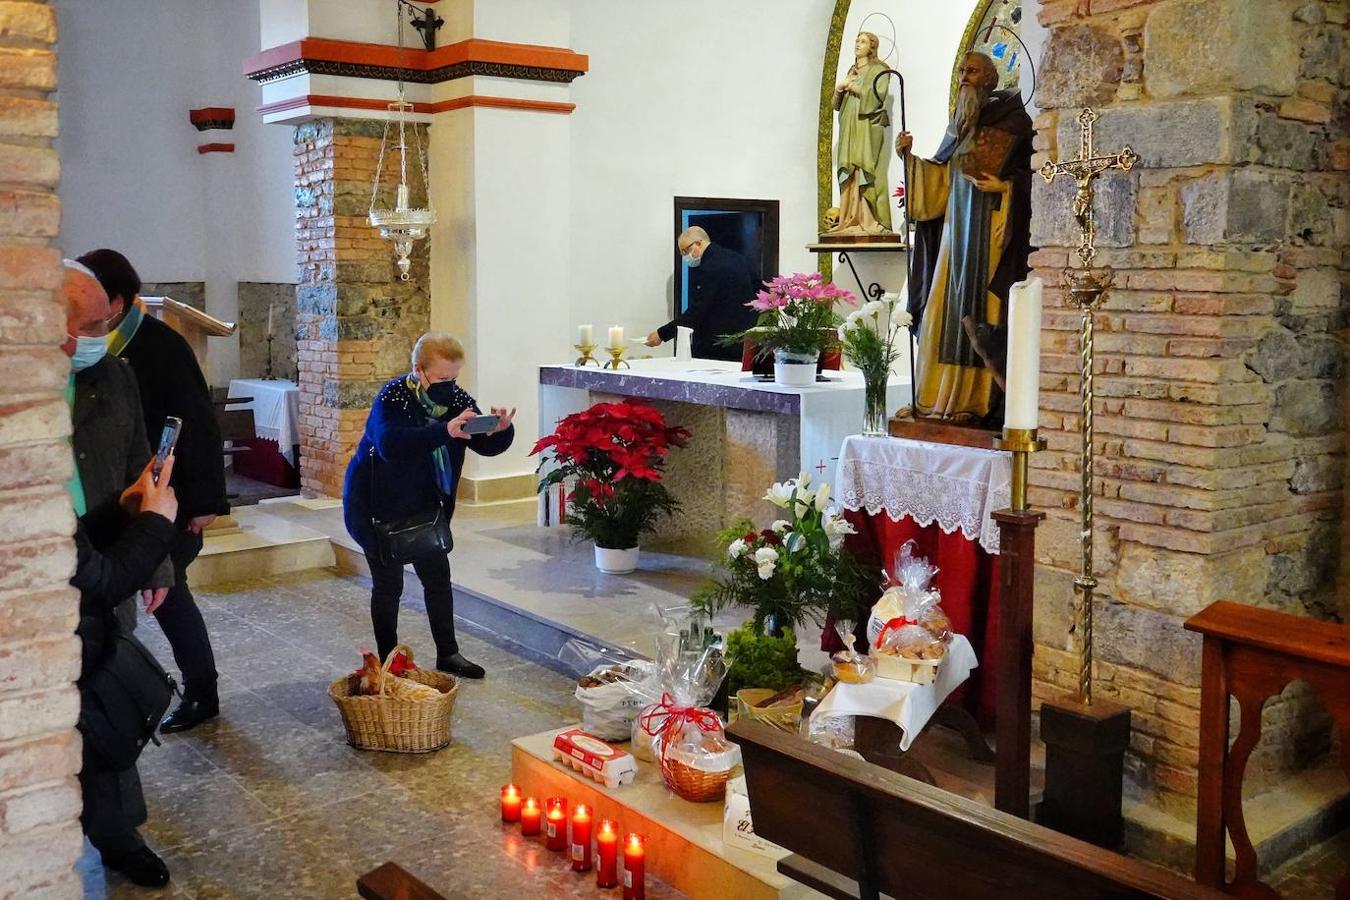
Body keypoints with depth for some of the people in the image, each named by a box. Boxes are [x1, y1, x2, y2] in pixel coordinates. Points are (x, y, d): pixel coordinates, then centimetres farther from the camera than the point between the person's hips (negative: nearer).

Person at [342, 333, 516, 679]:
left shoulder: (456, 398, -6)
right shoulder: (393, 397, -23)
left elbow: (486, 446, -5)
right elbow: (390, 444, -42)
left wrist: (500, 430, -29)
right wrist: (444, 431, -52)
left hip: (424, 506, 6)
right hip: (378, 505, -6)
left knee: (437, 575, 7)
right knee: (388, 583, 1)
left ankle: (448, 654, 18)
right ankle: (388, 661, 15)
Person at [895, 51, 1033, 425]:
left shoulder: (1013, 120, -3)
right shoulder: (959, 124, 17)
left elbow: (1035, 174, -5)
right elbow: (939, 179, 15)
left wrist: (1005, 187, -20)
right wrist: (909, 158, 2)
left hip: (992, 229, -7)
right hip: (957, 227, 7)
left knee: (982, 309, -8)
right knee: (949, 307, 3)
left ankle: (979, 400, -5)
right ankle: (943, 397, 7)